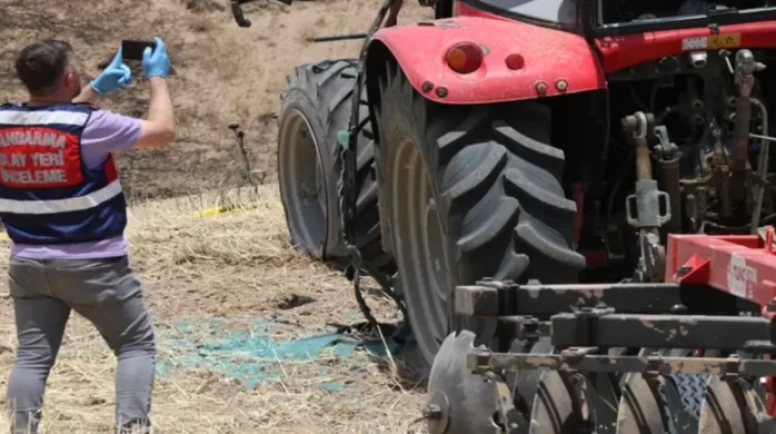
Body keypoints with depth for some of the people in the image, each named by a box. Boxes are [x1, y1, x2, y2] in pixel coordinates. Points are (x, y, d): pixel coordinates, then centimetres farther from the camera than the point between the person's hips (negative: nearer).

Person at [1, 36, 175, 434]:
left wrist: (98, 89, 20)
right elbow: (162, 131, -9)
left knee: (33, 355, 9)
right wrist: (158, 77, 3)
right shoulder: (89, 124, -19)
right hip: (93, 264, -5)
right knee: (137, 345, 8)